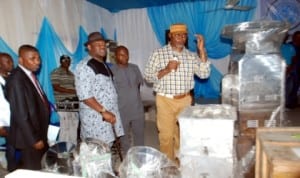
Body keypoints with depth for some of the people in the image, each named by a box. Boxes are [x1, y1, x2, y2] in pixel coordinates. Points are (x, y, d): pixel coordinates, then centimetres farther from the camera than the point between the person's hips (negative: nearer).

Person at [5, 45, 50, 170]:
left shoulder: (30, 74, 6)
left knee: (39, 169, 19)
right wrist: (34, 139, -19)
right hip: (29, 137, -8)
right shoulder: (16, 79, -21)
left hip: (39, 133, 8)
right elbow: (20, 115, -22)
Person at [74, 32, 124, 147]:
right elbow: (85, 95, -22)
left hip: (109, 114, 9)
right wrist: (103, 111, -22)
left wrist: (109, 112, 17)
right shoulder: (85, 67, -15)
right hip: (95, 117, -9)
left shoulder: (103, 65, 15)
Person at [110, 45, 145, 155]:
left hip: (137, 108, 4)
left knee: (139, 133, 14)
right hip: (122, 109, -4)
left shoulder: (134, 68, 5)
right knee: (125, 135, 11)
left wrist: (133, 93, 10)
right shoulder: (112, 71, -10)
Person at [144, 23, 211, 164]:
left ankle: (180, 160, 37)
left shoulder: (191, 56, 5)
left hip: (185, 100, 3)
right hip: (165, 100, -3)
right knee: (166, 135, 4)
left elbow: (204, 74, -7)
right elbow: (148, 76, -8)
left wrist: (202, 50, -13)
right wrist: (166, 70, -21)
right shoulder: (158, 54, -4)